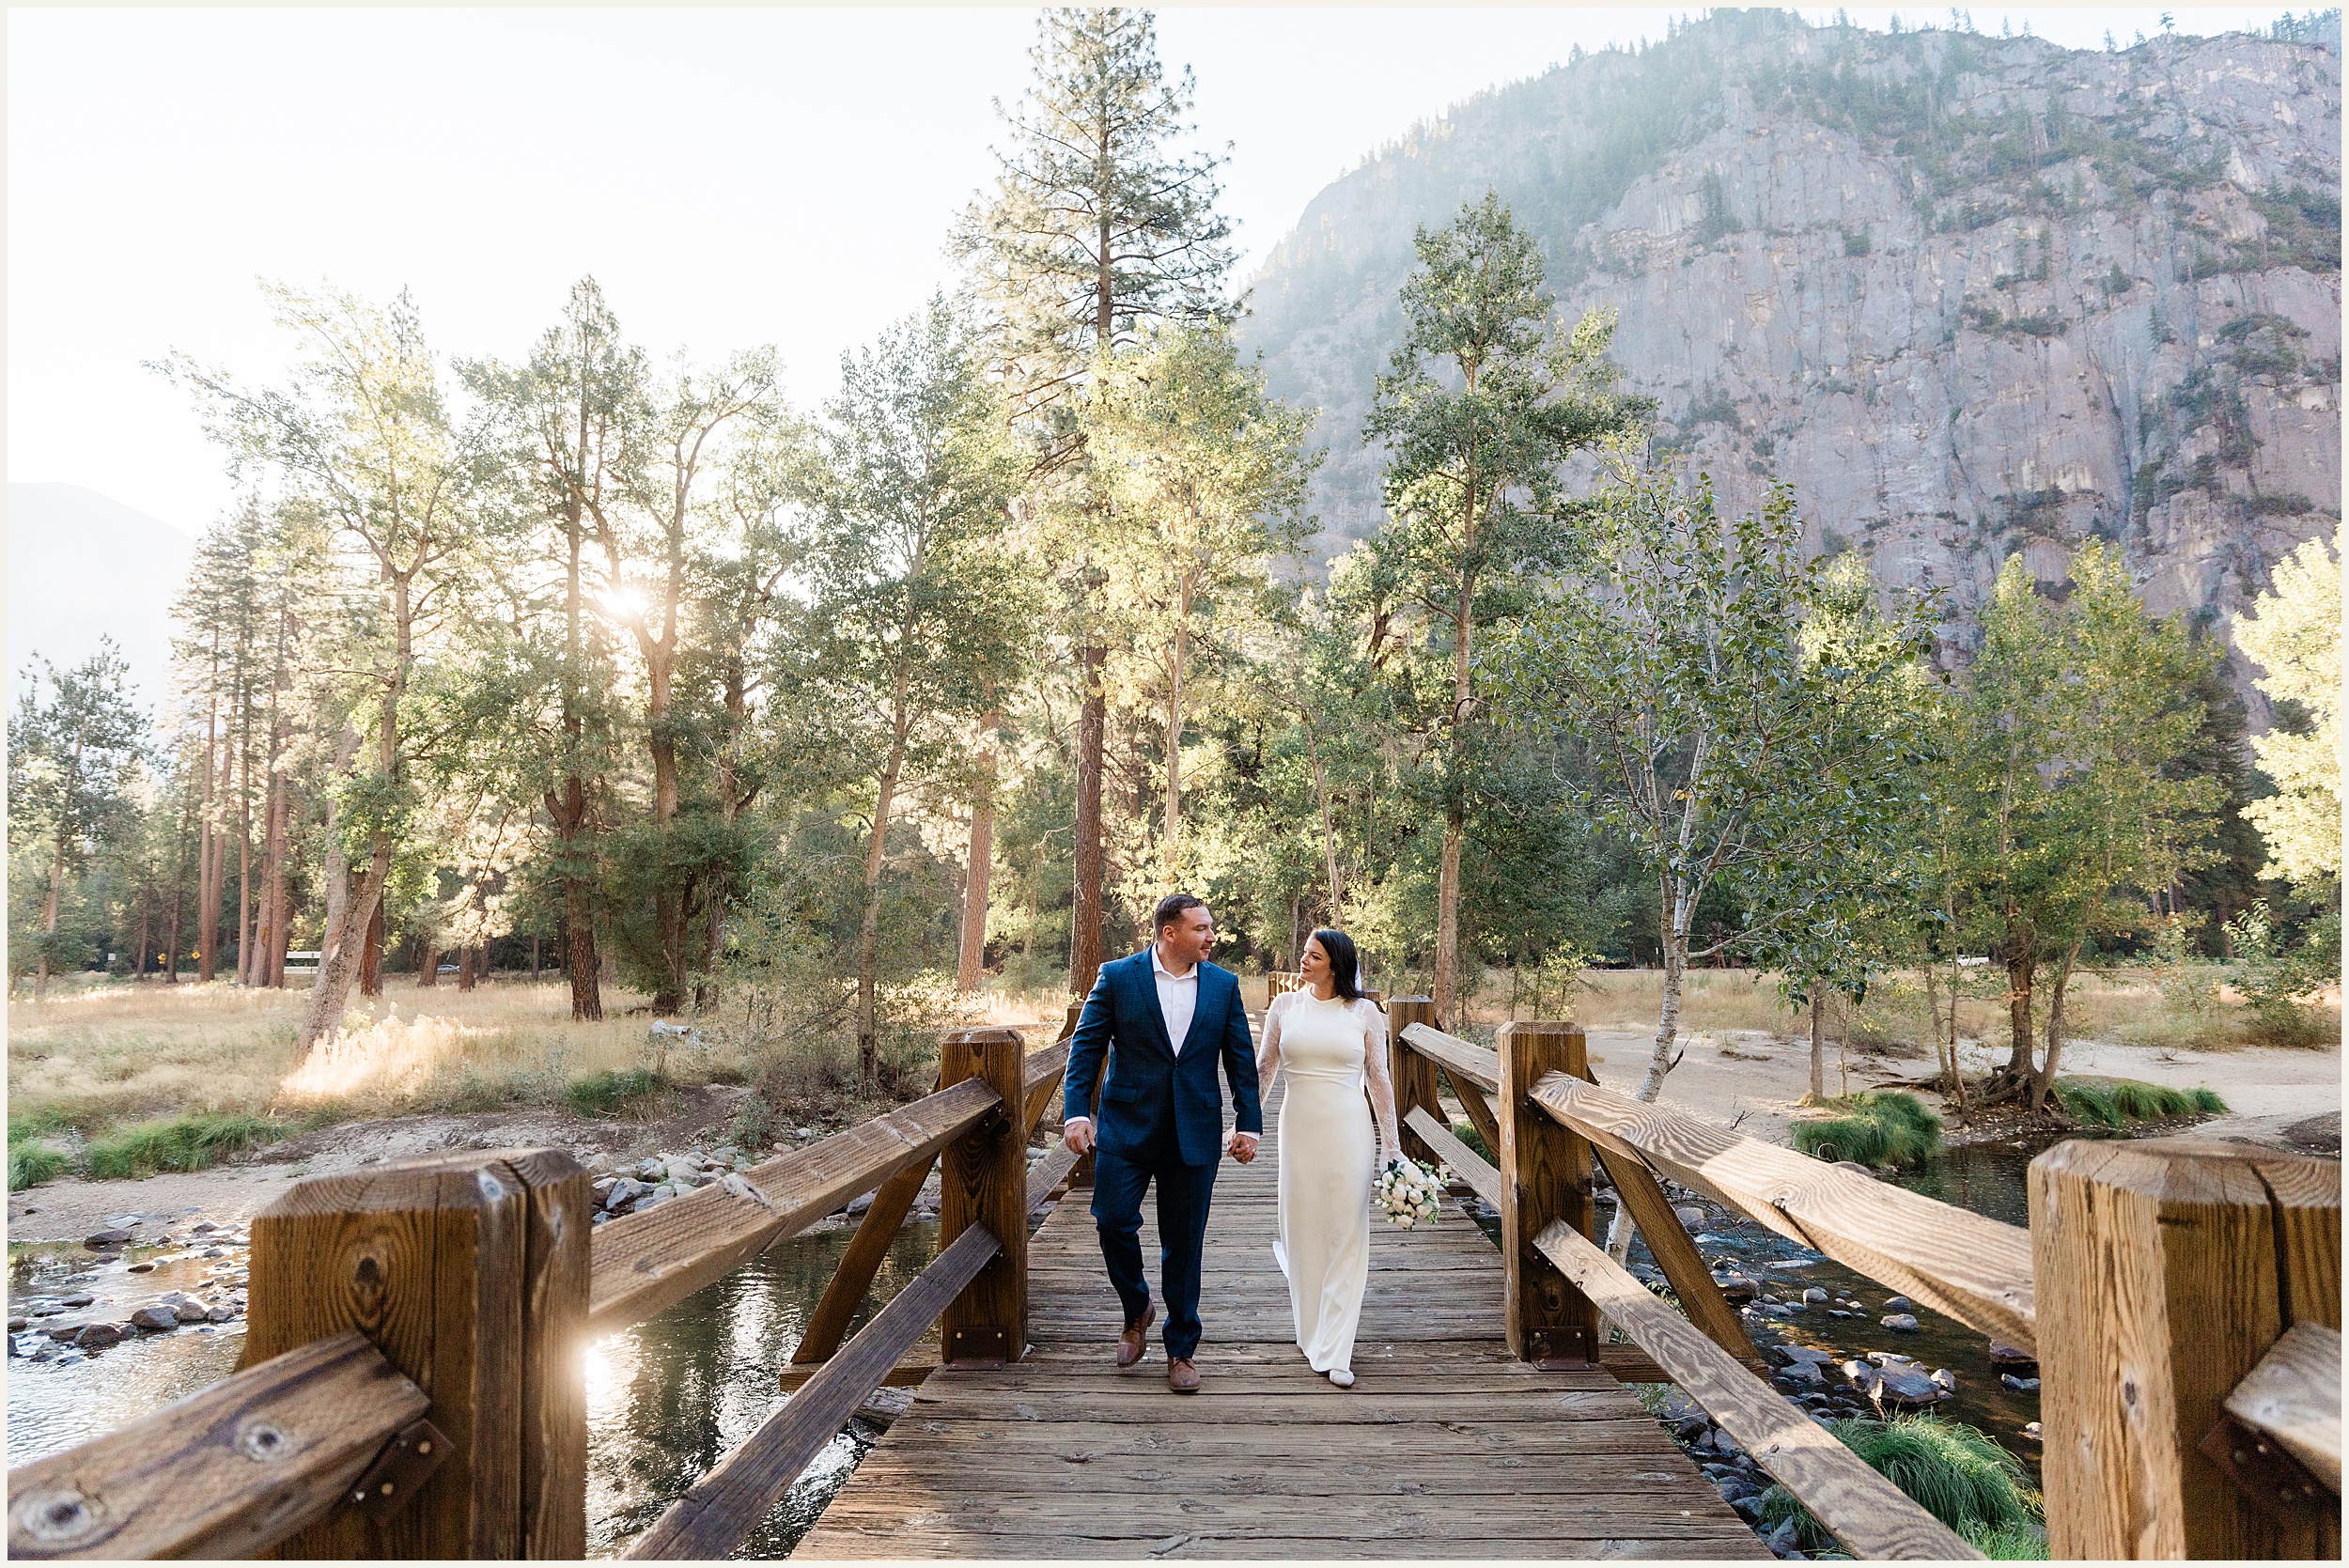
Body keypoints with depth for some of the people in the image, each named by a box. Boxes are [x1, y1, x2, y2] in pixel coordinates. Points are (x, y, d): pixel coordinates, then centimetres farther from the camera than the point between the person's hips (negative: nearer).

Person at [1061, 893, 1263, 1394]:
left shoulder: (1224, 985, 5)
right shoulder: (1117, 977, -3)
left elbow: (1241, 1059, 7)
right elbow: (1086, 1046, -2)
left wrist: (1248, 1124, 2)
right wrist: (1077, 1111, -11)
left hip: (1194, 1135, 2)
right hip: (1127, 1128, -1)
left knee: (1184, 1243, 7)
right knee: (1113, 1221, -8)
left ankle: (1180, 1349, 23)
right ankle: (1136, 1311, 22)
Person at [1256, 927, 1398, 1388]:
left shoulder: (1364, 1011, 0)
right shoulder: (1284, 1007, 4)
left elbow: (1379, 1079, 5)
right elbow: (1263, 1068, 12)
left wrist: (1390, 1144, 4)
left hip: (1348, 1129, -1)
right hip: (1299, 1125, 2)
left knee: (1346, 1236, -1)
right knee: (1302, 1229, 8)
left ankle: (1334, 1353, 5)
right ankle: (1313, 1335, 30)